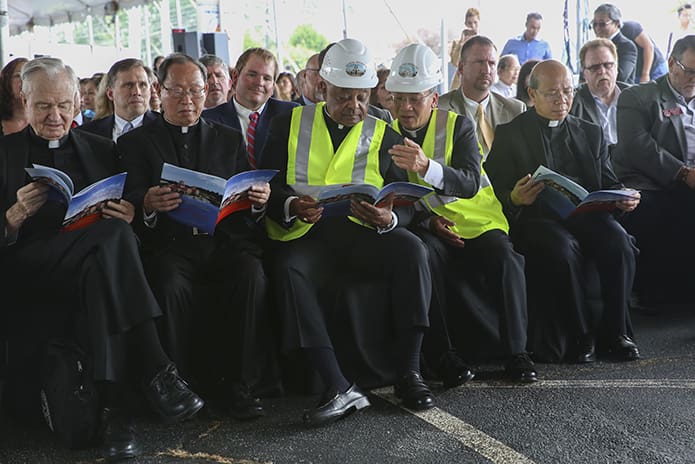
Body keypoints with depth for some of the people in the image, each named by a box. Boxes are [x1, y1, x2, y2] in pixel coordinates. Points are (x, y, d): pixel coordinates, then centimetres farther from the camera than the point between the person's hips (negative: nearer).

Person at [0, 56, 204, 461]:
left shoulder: (102, 150, 22)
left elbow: (126, 217, 16)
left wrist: (130, 214, -7)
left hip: (96, 261, 3)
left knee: (99, 274, -36)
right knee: (112, 236, -33)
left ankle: (115, 408, -37)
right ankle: (154, 369, -37)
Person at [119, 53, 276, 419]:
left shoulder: (229, 139, 21)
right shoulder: (137, 142, 14)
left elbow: (248, 202, 15)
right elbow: (131, 200, 0)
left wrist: (258, 199, -10)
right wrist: (148, 204, -25)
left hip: (224, 239, 2)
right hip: (168, 242, -2)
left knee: (251, 275, -30)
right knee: (170, 284, -34)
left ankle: (238, 382, -21)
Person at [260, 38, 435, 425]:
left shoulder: (385, 136, 15)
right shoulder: (289, 125, 14)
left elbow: (406, 206, 7)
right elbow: (268, 187, 6)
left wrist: (387, 218, -18)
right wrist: (291, 206, -18)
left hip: (364, 233, 1)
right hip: (306, 233, -1)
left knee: (411, 249, -30)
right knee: (288, 268, -34)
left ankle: (409, 372, -24)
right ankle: (339, 388, -39)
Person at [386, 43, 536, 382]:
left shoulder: (457, 125, 2)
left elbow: (470, 183, -16)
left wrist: (427, 167, -35)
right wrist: (426, 219, -13)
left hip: (476, 221, 0)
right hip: (428, 228, 0)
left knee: (506, 259, -29)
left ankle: (516, 353, -18)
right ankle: (443, 354, -28)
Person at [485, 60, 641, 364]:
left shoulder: (591, 133, 22)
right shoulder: (510, 135, 9)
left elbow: (608, 184, 19)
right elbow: (498, 188, 2)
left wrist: (621, 199, -5)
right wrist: (514, 199, -22)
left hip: (587, 214, 3)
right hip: (538, 217, -3)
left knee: (619, 243, -28)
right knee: (562, 249, -36)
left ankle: (614, 332, -14)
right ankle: (581, 336, -20)